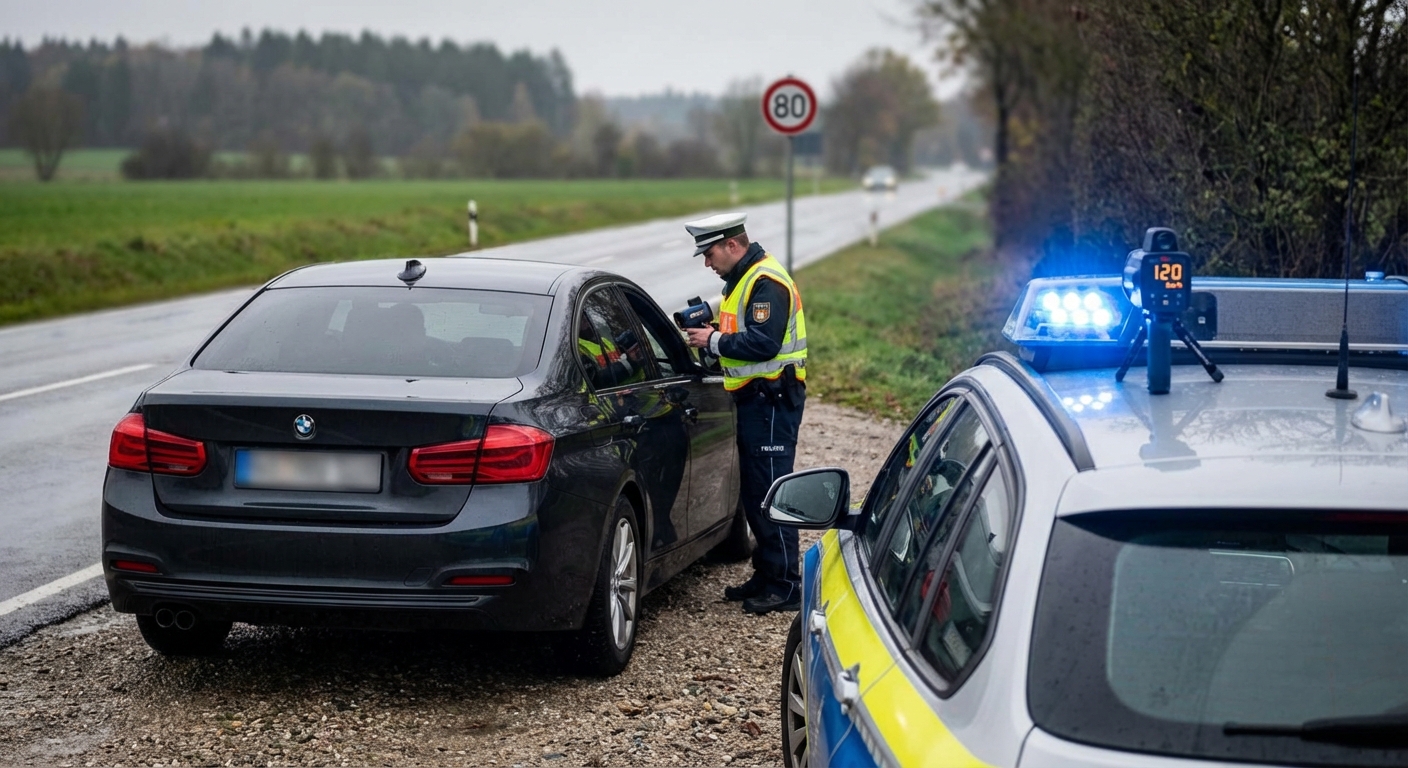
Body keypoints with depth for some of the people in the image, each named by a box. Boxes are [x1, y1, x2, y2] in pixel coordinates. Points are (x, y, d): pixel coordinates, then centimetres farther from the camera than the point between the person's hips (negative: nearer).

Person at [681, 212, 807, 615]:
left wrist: (715, 341, -16)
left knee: (771, 491, -9)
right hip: (756, 399, 11)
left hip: (773, 400, -11)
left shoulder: (766, 283, -17)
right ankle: (766, 574, 23)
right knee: (754, 491, 15)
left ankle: (785, 585, -6)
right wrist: (710, 327, 6)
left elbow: (763, 343, -25)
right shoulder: (743, 279, 17)